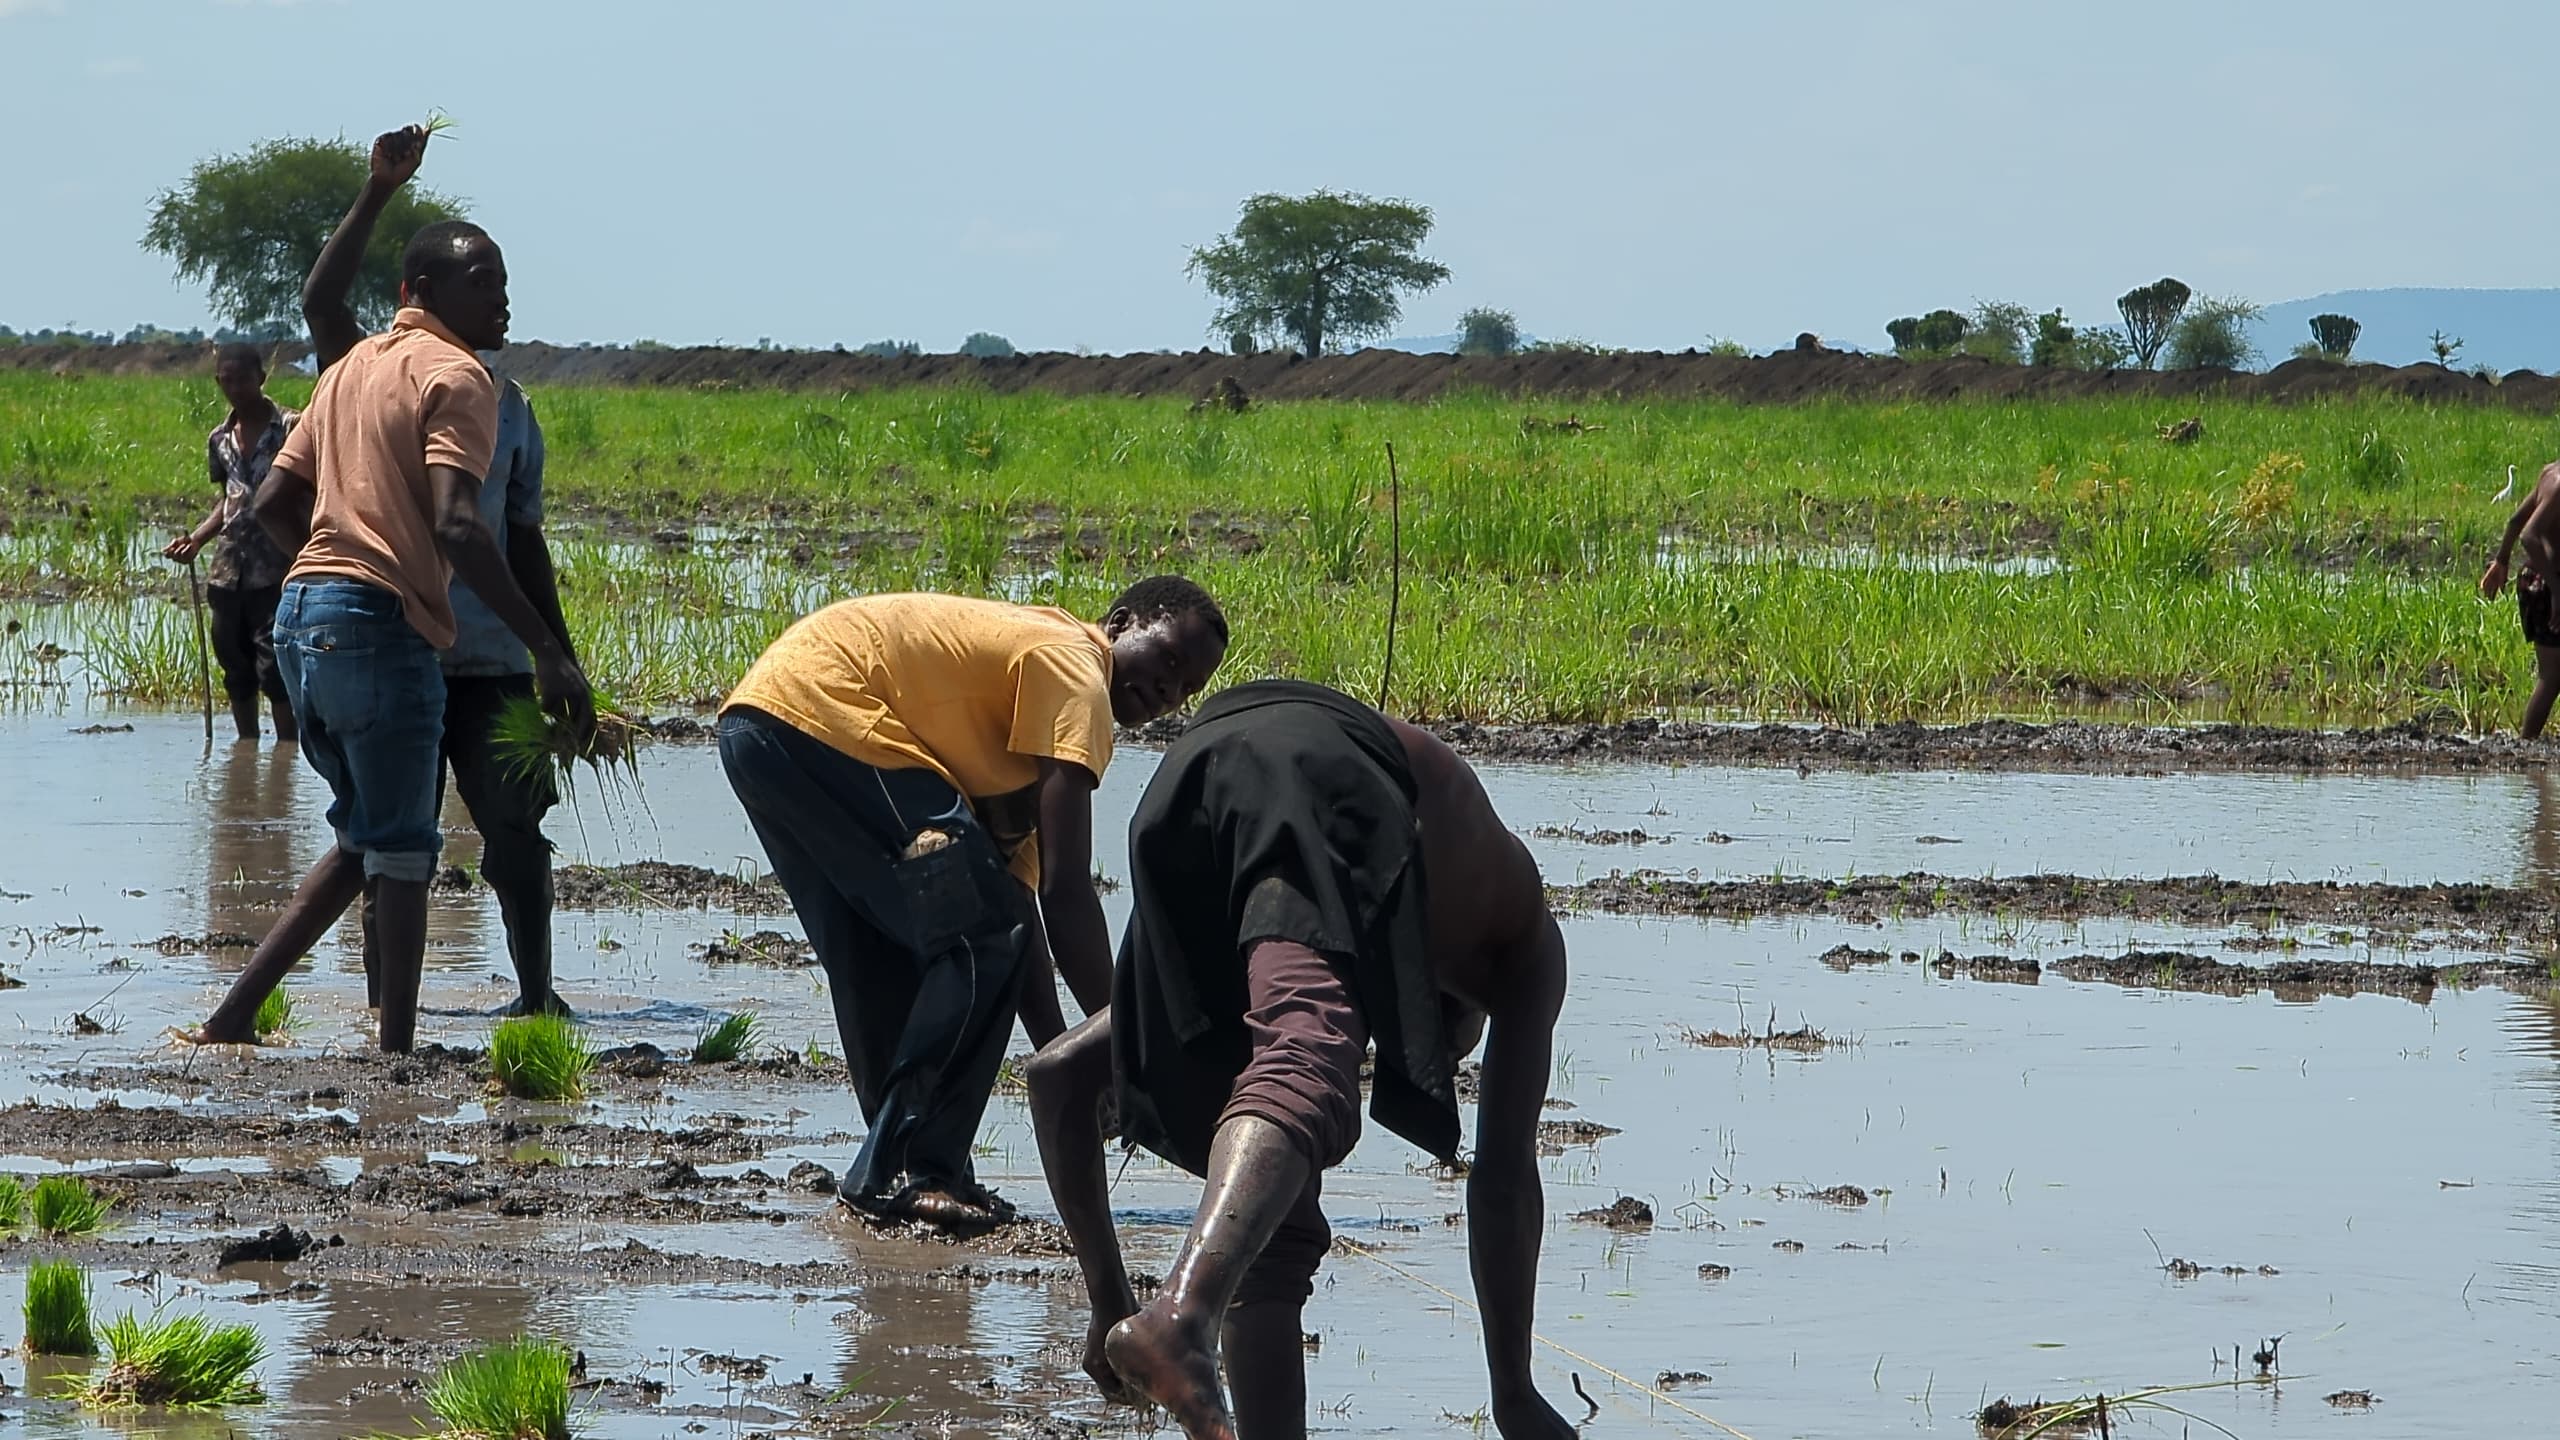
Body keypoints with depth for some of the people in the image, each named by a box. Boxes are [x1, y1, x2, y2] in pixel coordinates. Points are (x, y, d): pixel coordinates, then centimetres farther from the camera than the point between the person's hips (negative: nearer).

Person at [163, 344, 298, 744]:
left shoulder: (290, 427, -4)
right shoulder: (220, 439, 14)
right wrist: (195, 539, 5)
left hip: (275, 572, -6)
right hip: (228, 572, 6)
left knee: (273, 667, -11)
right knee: (236, 669, 10)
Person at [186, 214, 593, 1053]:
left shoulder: (354, 368, 20)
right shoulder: (455, 376, -7)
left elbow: (273, 503, 21)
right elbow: (455, 525, -21)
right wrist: (548, 650, -23)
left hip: (302, 612, 8)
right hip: (380, 627, -8)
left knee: (364, 842, 18)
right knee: (399, 854, 0)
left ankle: (230, 1020, 11)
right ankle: (396, 1053, 0)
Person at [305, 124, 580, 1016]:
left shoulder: (507, 405, 14)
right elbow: (321, 301, -15)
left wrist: (562, 660, 16)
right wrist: (378, 192, -20)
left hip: (491, 657, 3)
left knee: (516, 832, 0)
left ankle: (536, 997, 12)